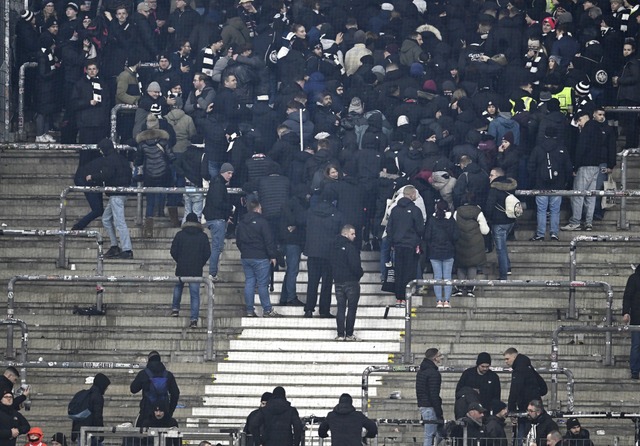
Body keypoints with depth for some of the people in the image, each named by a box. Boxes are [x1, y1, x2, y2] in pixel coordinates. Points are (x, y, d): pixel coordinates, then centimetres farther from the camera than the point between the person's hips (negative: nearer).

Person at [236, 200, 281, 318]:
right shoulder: (261, 221, -11)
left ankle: (249, 310, 6)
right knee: (263, 284, -3)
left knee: (249, 283, 8)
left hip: (245, 257, 6)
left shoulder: (241, 223, 9)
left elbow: (238, 240, 18)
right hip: (260, 258, -6)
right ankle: (267, 310, -2)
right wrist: (272, 255, -6)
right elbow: (269, 240, -12)